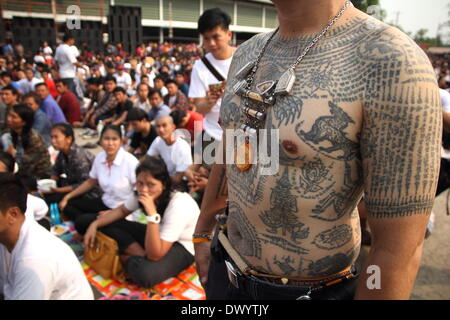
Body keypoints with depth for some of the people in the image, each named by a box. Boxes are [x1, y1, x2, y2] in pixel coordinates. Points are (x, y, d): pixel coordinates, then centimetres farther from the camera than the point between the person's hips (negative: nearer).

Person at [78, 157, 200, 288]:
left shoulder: (178, 205, -34)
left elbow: (155, 255, -35)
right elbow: (121, 210, 9)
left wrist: (152, 213, -42)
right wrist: (95, 224, -5)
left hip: (182, 247, -7)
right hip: (157, 233, 7)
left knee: (144, 273, -38)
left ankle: (126, 258, -6)